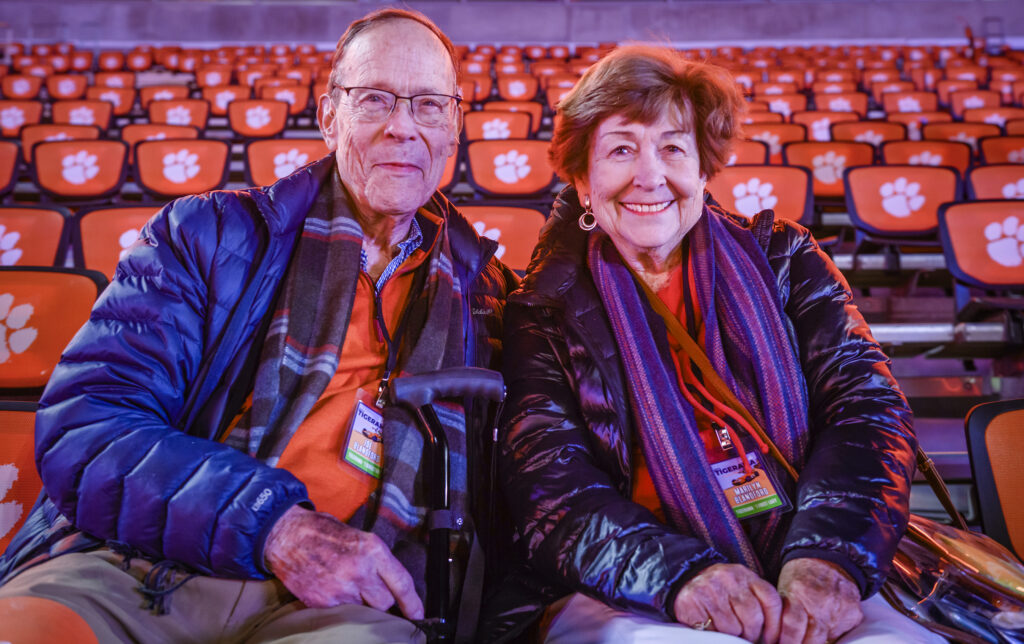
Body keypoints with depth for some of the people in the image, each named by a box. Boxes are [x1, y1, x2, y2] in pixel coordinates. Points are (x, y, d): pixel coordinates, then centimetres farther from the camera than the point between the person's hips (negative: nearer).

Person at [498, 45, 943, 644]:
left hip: (806, 591, 3)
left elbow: (866, 400, 0)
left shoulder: (780, 256, 11)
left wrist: (828, 555, -17)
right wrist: (676, 572, -24)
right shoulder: (543, 310, 4)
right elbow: (548, 483, -7)